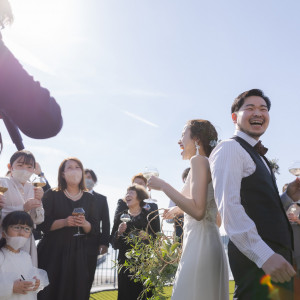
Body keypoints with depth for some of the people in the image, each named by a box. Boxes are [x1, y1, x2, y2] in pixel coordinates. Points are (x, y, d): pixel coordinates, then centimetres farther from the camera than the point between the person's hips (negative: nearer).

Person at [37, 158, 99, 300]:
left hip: (78, 253, 2)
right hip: (54, 251, -2)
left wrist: (84, 223, -12)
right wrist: (65, 222, -18)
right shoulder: (51, 195, 3)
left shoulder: (89, 198, 10)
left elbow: (94, 230, 8)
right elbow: (42, 224, -6)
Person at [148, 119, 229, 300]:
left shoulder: (199, 160, -8)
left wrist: (163, 186, -13)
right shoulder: (209, 163, 18)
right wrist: (178, 210, 27)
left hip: (200, 244, -10)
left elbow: (198, 211, -21)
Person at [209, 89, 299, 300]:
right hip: (255, 258, -9)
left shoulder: (258, 157, 22)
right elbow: (229, 205, -21)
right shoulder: (230, 149, -8)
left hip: (275, 255, 9)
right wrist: (264, 255, -27)